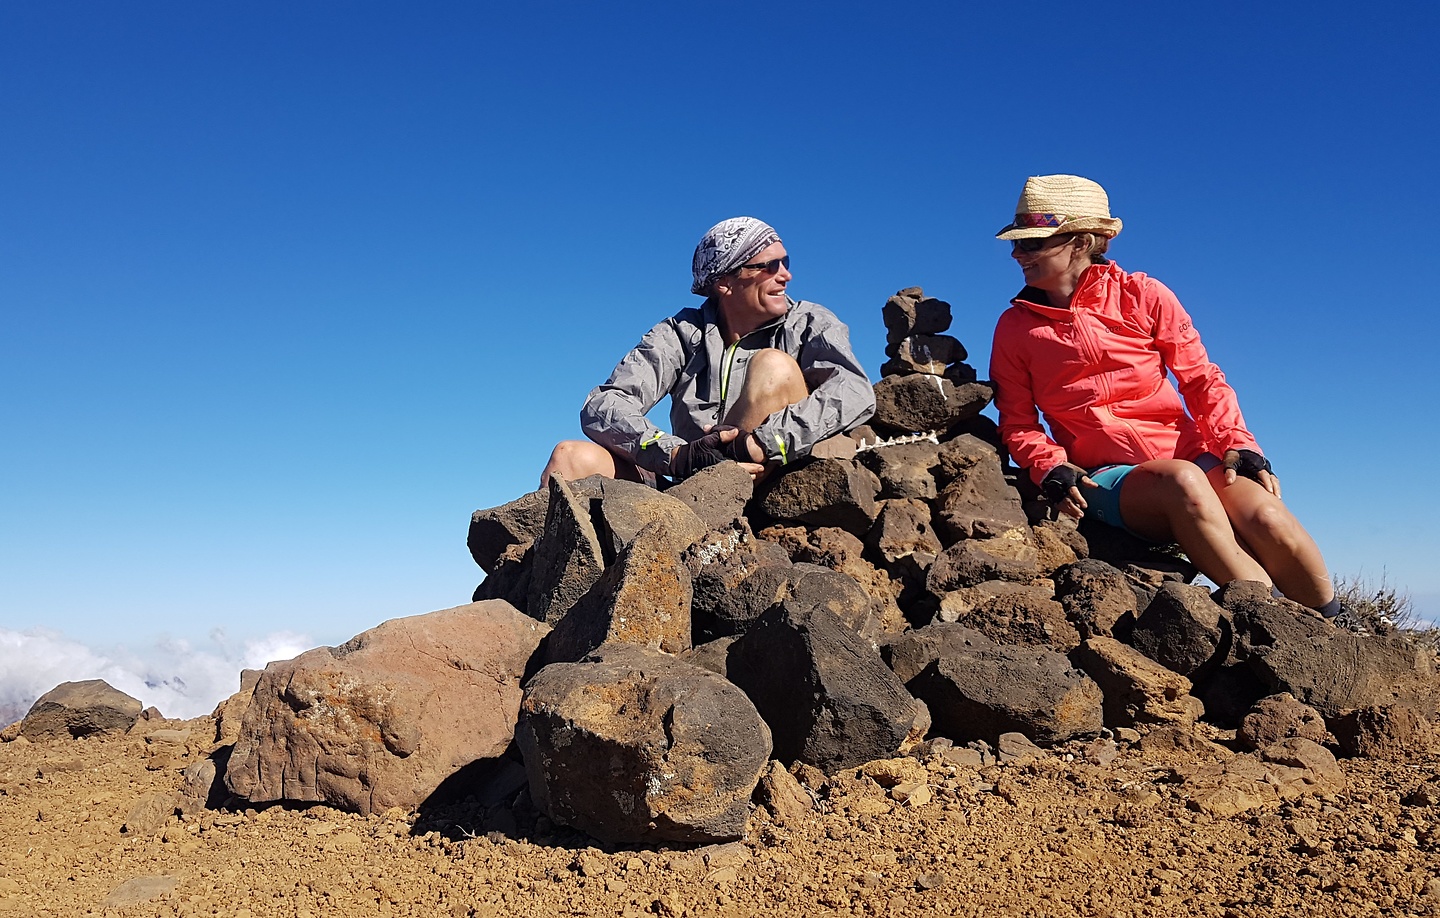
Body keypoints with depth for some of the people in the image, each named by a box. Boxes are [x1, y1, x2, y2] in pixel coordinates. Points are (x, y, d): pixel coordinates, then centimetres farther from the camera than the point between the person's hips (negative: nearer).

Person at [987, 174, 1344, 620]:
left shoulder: (1142, 295, 6)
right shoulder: (1015, 328, 6)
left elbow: (1202, 380, 7)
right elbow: (1017, 423, 6)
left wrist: (1237, 445, -8)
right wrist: (1051, 470, -13)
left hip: (1188, 454, 2)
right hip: (1106, 479, -1)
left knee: (1267, 519, -27)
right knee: (1182, 482, -35)